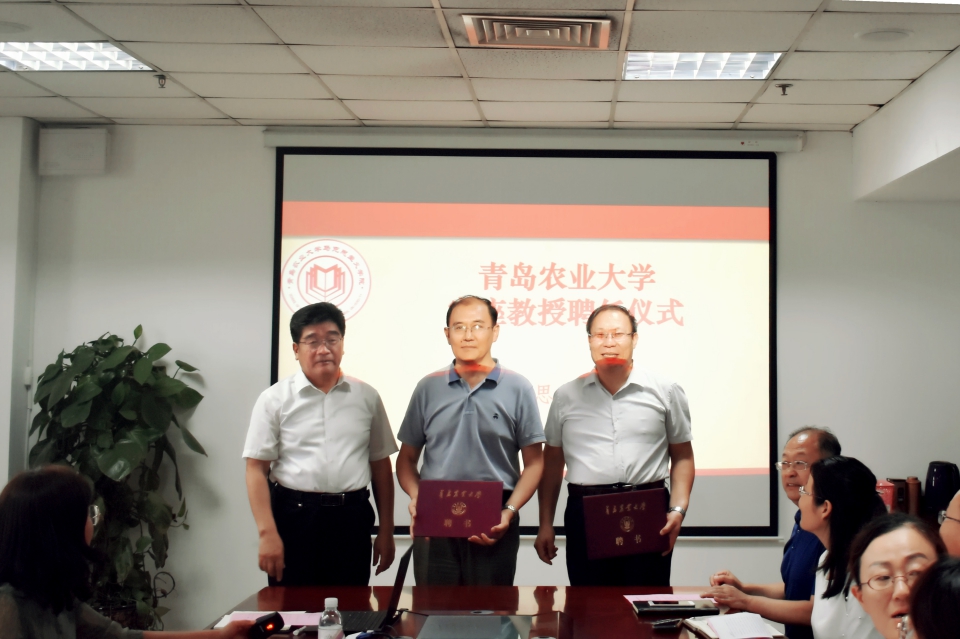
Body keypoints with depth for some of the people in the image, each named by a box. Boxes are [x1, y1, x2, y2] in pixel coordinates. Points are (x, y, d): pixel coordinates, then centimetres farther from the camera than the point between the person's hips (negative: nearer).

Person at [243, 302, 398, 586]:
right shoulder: (275, 399, 1)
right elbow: (256, 469, -2)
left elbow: (381, 465, 12)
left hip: (351, 519, 2)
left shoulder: (367, 397, 8)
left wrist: (386, 531, 10)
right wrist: (268, 533, -11)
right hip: (294, 517, -2)